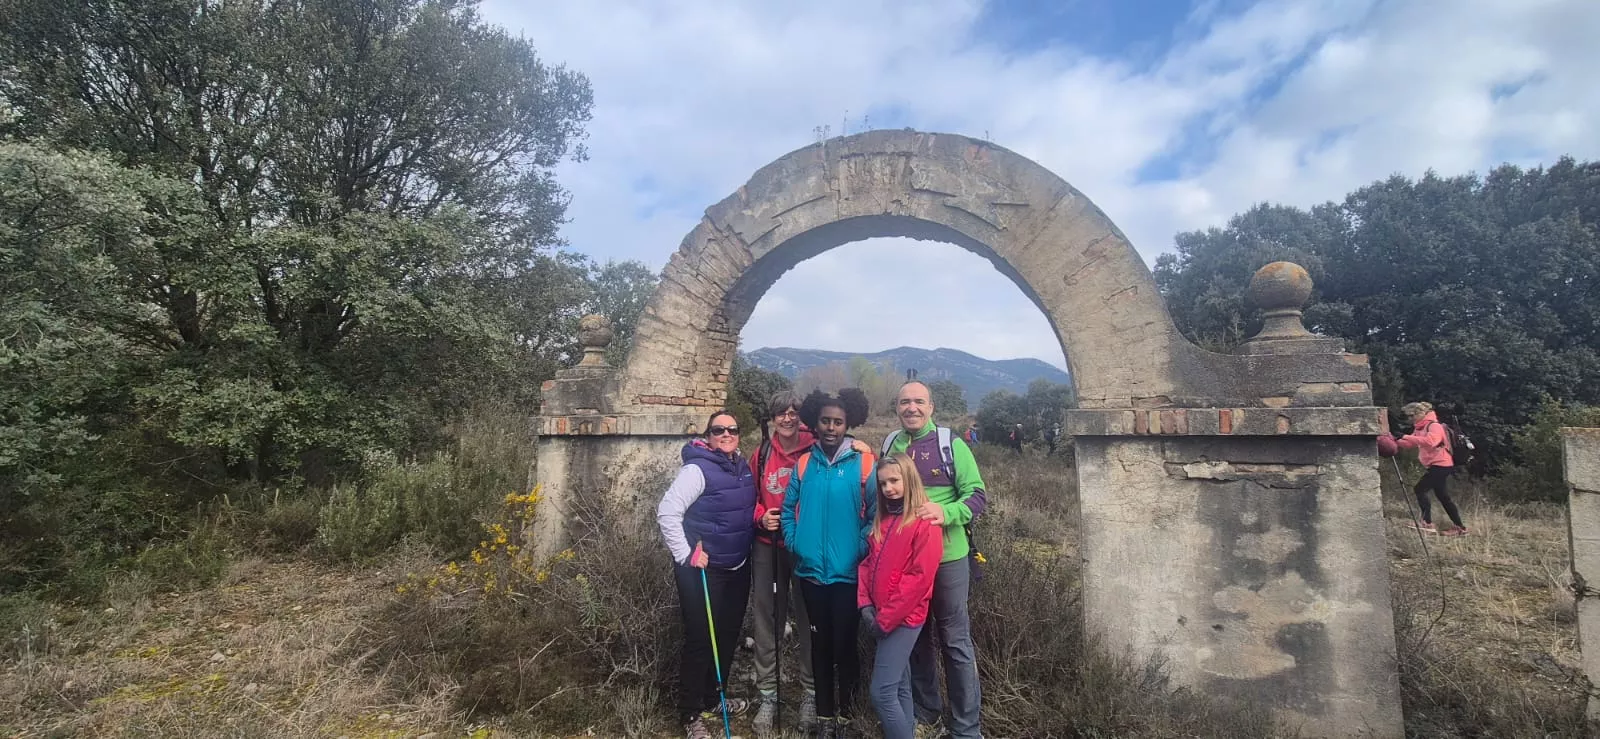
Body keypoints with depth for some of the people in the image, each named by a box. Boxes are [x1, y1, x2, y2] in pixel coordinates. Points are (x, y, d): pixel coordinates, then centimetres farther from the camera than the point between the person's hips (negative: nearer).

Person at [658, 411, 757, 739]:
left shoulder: (743, 467, 6)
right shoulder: (698, 469, -17)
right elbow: (666, 513, -19)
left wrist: (763, 521, 6)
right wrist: (686, 555, -18)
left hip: (738, 567, 8)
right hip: (703, 569, -7)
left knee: (728, 636, 16)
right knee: (700, 639, 0)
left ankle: (711, 700, 34)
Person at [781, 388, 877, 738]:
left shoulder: (864, 464, -8)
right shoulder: (803, 464, 2)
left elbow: (876, 514, -7)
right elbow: (788, 508, 8)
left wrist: (860, 551, -13)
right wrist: (794, 544, -2)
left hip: (848, 573, -3)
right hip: (811, 571, 3)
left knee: (845, 645, 8)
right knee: (820, 644, 15)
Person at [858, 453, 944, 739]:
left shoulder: (925, 522, -13)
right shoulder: (882, 520, 11)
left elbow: (919, 577, -18)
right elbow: (868, 563, 11)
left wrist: (885, 618, -16)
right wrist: (865, 604, -3)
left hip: (904, 619, -7)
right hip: (883, 618, 7)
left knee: (882, 693, -7)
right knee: (900, 688, 15)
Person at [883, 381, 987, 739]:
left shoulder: (952, 445, -7)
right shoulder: (889, 446, 5)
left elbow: (977, 495, -9)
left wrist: (946, 512, -27)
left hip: (946, 558, -4)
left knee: (956, 641, 6)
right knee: (913, 637, 17)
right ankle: (924, 709, 35)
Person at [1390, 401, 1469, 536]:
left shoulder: (1434, 426, -16)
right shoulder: (1419, 428, 13)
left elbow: (1429, 441, -35)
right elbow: (1411, 443, 8)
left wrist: (1406, 437, -35)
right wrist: (1395, 442, -10)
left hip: (1441, 465, -10)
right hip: (1437, 465, 10)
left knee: (1419, 489, -13)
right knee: (1443, 497, 13)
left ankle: (1427, 523, -11)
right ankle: (1460, 528, 20)